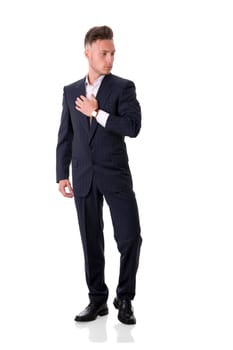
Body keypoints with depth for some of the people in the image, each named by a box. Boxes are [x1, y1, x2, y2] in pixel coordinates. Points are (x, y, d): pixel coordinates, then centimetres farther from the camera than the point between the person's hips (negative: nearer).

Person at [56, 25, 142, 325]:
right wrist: (62, 175, 6)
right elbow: (65, 136, 11)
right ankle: (97, 300, 20)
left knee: (130, 238, -7)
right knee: (91, 242, 8)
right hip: (84, 177, 3)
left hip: (115, 175, -3)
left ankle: (124, 300, 10)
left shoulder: (123, 87, -1)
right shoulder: (71, 91, 9)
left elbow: (133, 127, -14)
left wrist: (97, 113, -13)